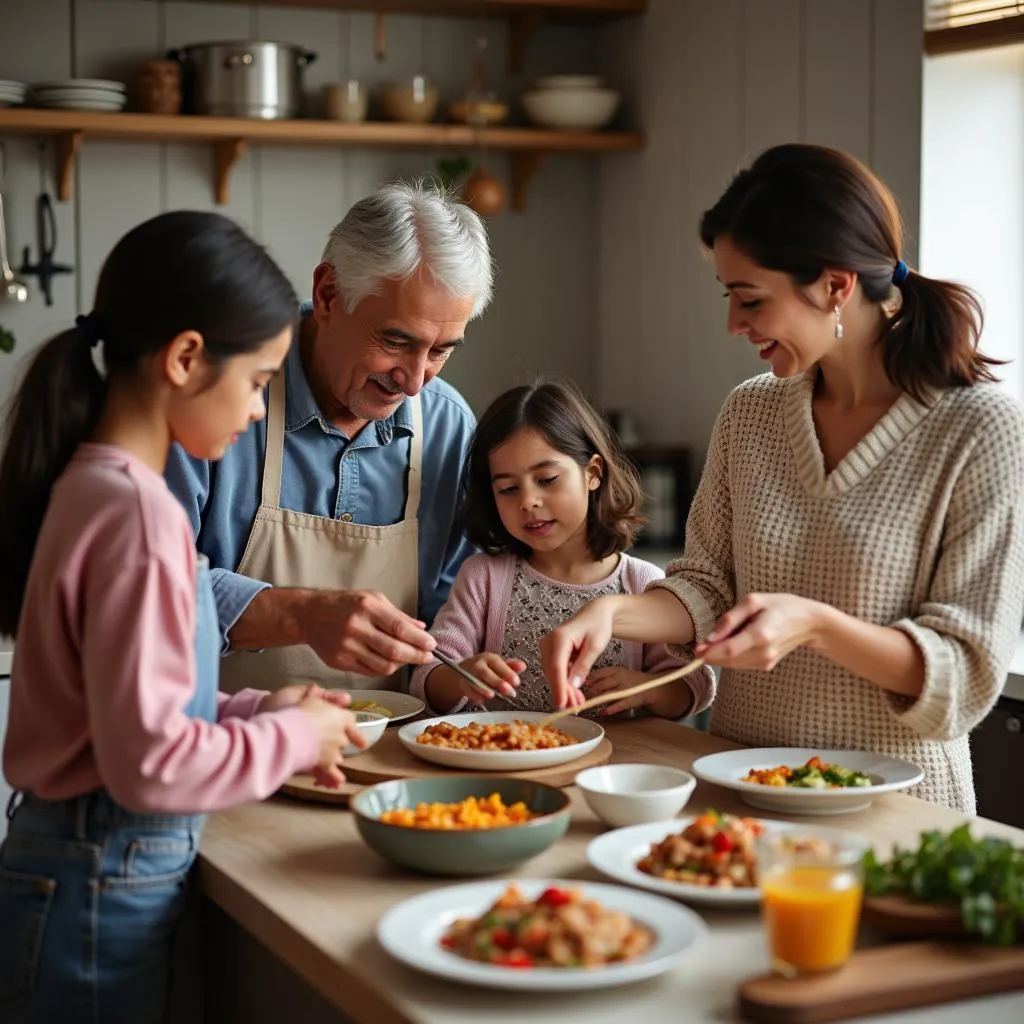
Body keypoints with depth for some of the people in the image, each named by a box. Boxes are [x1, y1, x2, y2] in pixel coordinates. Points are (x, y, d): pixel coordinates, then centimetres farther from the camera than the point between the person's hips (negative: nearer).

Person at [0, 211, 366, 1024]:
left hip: (84, 872, 9)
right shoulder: (138, 514, -22)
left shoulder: (90, 488, 5)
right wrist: (291, 739, -10)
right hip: (105, 895, -9)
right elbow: (149, 761, -23)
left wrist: (258, 710, 4)